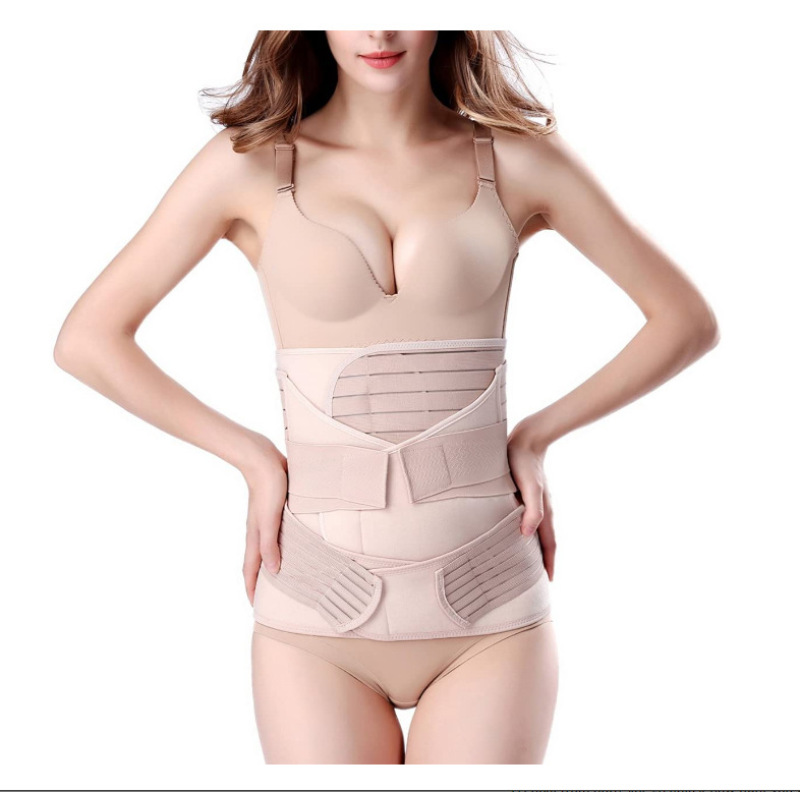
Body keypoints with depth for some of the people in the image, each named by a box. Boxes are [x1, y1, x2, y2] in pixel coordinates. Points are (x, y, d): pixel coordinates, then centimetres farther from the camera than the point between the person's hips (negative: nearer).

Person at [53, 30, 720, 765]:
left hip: (491, 615, 0)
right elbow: (86, 339, 3)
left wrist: (536, 434, 1)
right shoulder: (252, 162, 0)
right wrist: (251, 456, -2)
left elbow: (688, 321, 9)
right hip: (317, 620, 0)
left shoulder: (517, 159, 2)